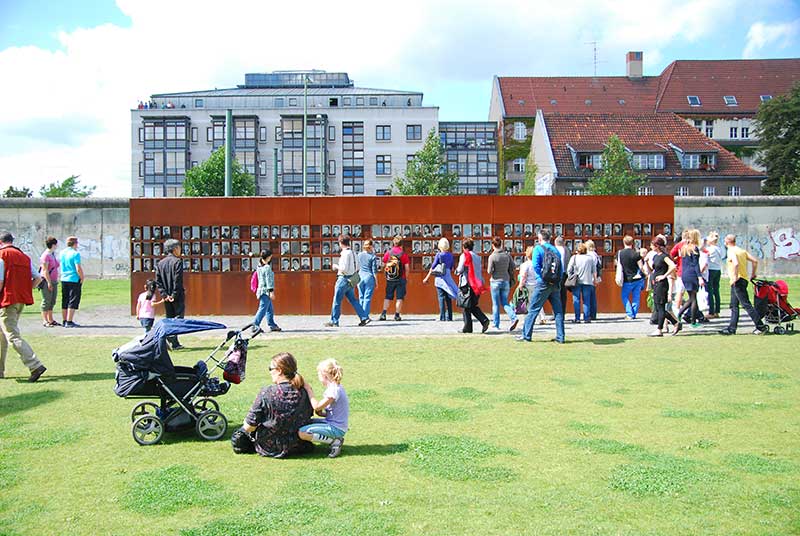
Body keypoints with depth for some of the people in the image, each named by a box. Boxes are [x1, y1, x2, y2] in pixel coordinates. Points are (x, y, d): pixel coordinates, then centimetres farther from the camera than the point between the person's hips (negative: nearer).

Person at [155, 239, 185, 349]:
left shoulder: (160, 263, 10)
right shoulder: (177, 261, -10)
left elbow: (157, 281, 4)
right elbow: (177, 281, -17)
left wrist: (164, 294, 0)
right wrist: (174, 295, -13)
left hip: (167, 297, 6)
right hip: (177, 296, -6)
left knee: (169, 318, 13)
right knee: (178, 317, -1)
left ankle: (174, 343, 11)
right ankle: (173, 341, -16)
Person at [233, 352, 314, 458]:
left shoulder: (266, 393, -23)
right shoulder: (304, 391, -13)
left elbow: (250, 426, -17)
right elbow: (309, 414, 4)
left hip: (271, 448, -3)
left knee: (237, 437, 21)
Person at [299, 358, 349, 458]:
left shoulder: (334, 390, -21)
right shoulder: (336, 387, 9)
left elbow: (317, 407, -19)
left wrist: (309, 390, -10)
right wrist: (321, 413, -1)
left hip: (336, 428, -10)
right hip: (332, 423, 10)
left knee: (302, 433, -19)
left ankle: (335, 441, -9)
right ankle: (335, 439, 8)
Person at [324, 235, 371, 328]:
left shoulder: (345, 253, -16)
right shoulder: (353, 253, 11)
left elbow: (344, 269, -21)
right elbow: (357, 268, 16)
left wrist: (336, 266, -5)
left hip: (343, 279, -9)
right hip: (350, 280, 9)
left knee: (337, 301, 1)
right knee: (353, 300, 12)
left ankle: (334, 322, 7)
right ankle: (364, 317, 8)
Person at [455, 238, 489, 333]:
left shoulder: (464, 255, -7)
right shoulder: (477, 256, 14)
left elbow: (460, 269, -12)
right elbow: (479, 270, 15)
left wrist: (457, 271, 7)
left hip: (467, 284, -7)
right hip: (476, 285, 7)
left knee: (465, 307, 2)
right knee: (473, 306, 15)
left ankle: (467, 327, 3)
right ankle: (484, 320, -3)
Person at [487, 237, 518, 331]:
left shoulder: (492, 256, -13)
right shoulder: (507, 254, -1)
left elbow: (489, 271, -13)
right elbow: (513, 267, 2)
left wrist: (489, 270, 9)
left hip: (495, 281, -4)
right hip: (506, 281, 4)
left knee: (496, 304, 7)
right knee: (505, 303, 12)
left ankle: (496, 324, 11)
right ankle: (514, 318, -10)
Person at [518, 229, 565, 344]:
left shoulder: (538, 249, -1)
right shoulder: (556, 250, 13)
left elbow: (536, 265, -13)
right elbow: (561, 269, 9)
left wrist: (540, 278, -5)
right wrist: (557, 280, 8)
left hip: (543, 284, -4)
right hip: (556, 285, 4)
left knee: (533, 309, 1)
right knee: (558, 311, 8)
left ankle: (526, 335, 3)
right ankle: (560, 337, 8)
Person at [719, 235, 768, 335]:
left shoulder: (731, 251, -12)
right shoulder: (742, 250, 15)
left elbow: (736, 263, -29)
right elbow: (755, 261, 13)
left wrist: (735, 277, -23)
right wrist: (753, 274, 20)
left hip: (737, 281, -10)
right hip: (744, 280, 10)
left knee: (746, 304, -8)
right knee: (734, 306, 12)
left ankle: (761, 326, -8)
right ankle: (732, 328, 14)